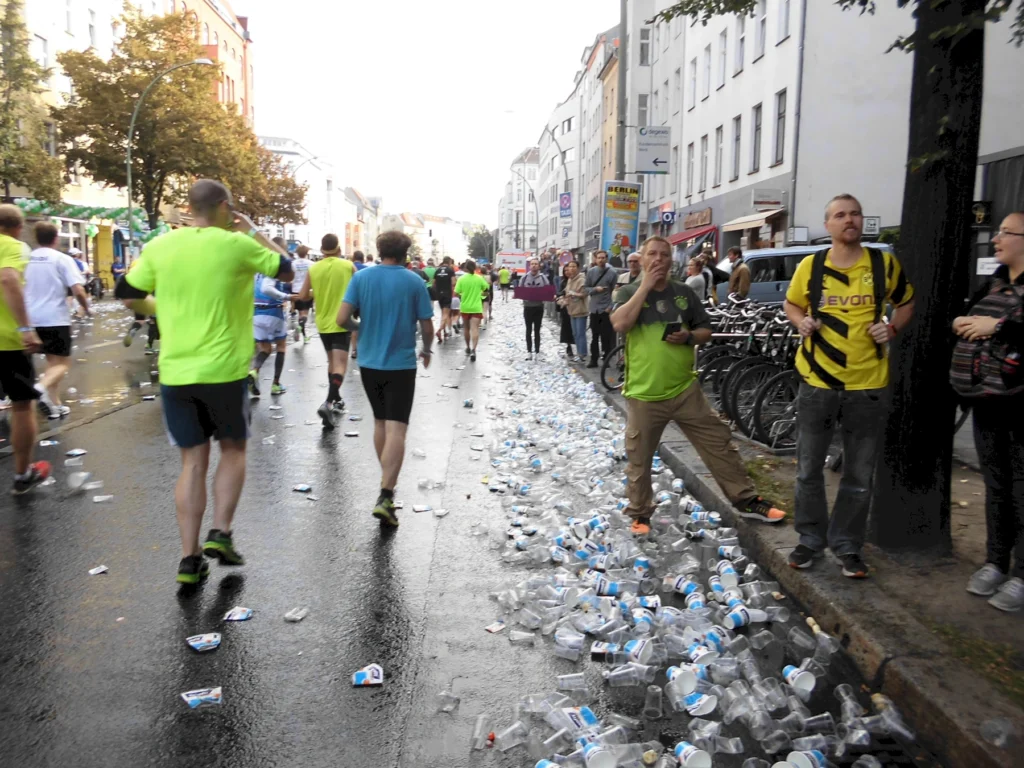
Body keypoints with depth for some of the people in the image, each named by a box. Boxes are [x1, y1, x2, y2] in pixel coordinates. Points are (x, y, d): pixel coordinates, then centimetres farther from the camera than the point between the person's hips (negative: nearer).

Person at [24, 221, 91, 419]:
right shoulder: (62, 259, -7)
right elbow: (77, 290, -15)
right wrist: (86, 308, 2)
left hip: (32, 319, 5)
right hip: (55, 318, -5)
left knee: (52, 361, 18)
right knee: (63, 363, 2)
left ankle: (54, 404, 15)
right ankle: (42, 387, -26)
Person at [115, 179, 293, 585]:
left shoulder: (160, 246, 3)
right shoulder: (236, 244, -7)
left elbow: (128, 297, 10)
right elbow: (286, 269, 8)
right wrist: (253, 231, 15)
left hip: (174, 372, 3)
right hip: (224, 370, -3)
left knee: (192, 461, 11)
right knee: (233, 449, 18)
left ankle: (189, 558, 10)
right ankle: (221, 533, 8)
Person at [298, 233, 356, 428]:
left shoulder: (313, 269, 0)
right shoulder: (348, 266, -6)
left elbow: (303, 296, 2)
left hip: (323, 323, 4)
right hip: (341, 322, -4)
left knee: (332, 361, 21)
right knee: (340, 364, -8)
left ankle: (335, 399, 31)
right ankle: (328, 403, -25)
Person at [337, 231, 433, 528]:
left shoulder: (361, 277, -2)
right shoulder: (414, 282, -6)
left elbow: (342, 319, -8)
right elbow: (427, 326, -2)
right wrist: (426, 350, 17)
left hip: (369, 362, 3)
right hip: (401, 364, -3)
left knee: (380, 423, 20)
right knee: (396, 429, -6)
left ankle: (388, 481, 34)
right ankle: (385, 497, -16)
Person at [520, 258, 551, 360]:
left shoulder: (543, 277, -2)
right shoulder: (525, 277, -1)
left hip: (539, 307, -1)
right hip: (527, 307, 1)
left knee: (537, 330, 7)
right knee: (528, 330, 7)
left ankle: (537, 352, 13)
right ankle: (529, 352, 14)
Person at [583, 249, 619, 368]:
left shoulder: (612, 273, -5)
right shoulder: (590, 271, 3)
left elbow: (615, 291, -5)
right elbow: (585, 289, 4)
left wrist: (611, 306, -13)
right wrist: (595, 289, -14)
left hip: (606, 309, -3)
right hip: (594, 309, 3)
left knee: (606, 336, 2)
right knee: (594, 336, 10)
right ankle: (593, 360, 17)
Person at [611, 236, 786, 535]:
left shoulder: (685, 292, 7)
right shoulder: (628, 292, -2)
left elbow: (706, 331, 12)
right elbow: (620, 324, -22)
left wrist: (689, 337, -11)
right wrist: (646, 285, -17)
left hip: (685, 389, 3)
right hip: (644, 393, -2)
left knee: (720, 444, 6)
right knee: (639, 458, 7)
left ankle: (745, 500, 20)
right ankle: (640, 514, 25)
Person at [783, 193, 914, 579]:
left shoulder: (884, 263, -1)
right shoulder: (810, 266, -1)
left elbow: (907, 302, 14)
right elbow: (792, 304, 15)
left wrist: (893, 327, -5)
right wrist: (801, 322, -7)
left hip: (868, 385, 0)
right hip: (817, 381, 0)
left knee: (859, 474, 10)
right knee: (808, 468, 8)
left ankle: (847, 546, 25)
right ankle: (810, 539, 25)